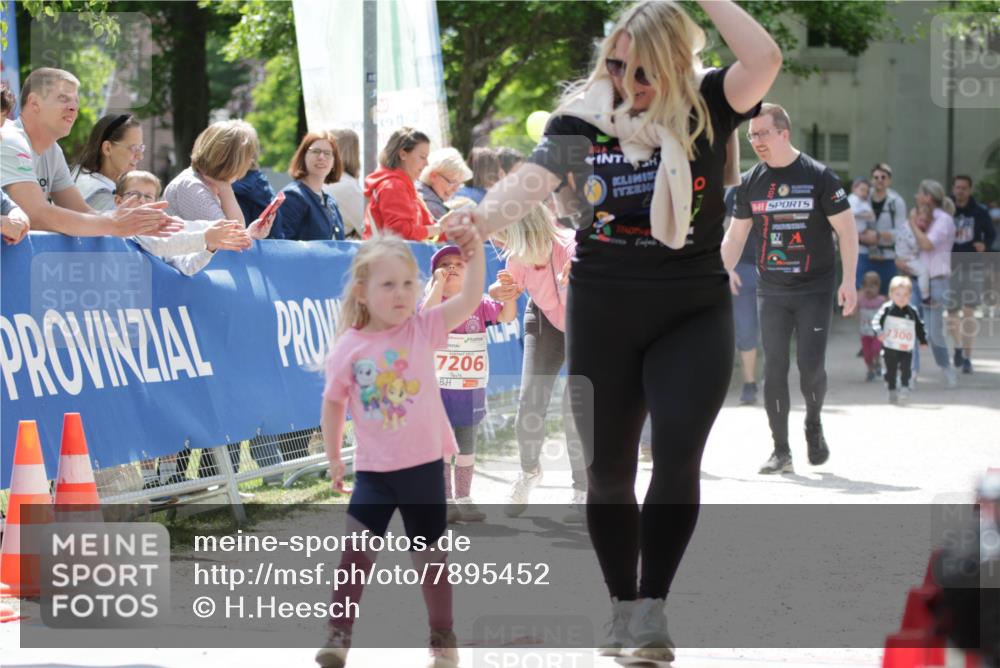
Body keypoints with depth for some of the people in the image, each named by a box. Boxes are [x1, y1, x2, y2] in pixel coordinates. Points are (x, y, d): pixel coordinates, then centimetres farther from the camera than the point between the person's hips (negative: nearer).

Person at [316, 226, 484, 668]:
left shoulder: (423, 329, -6)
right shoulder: (348, 348, -6)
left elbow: (470, 299, -18)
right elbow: (334, 403, 6)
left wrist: (475, 253, -30)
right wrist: (333, 457, 9)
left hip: (424, 465, 0)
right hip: (374, 470, 0)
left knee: (430, 557, 10)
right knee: (355, 551, -7)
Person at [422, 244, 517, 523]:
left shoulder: (478, 303, 5)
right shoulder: (435, 301, -6)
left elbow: (507, 315, -2)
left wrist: (510, 293, -19)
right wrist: (438, 284, -25)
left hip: (471, 391, 4)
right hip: (439, 389, -4)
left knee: (467, 447, 12)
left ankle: (463, 500, 20)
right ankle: (446, 501, 6)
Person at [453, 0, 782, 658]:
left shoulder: (706, 107, -5)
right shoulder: (584, 116, -3)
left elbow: (764, 60, -23)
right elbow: (532, 179, -18)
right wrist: (485, 215, -37)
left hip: (693, 315, -2)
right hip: (602, 315, 2)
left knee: (678, 454, -17)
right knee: (607, 469, 8)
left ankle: (652, 609, -10)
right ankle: (622, 606, 25)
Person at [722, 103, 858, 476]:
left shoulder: (819, 177, -6)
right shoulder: (750, 183, 5)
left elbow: (847, 230, -4)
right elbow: (735, 236, 13)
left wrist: (848, 281, -11)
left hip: (815, 290, -3)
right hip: (771, 291, 3)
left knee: (811, 365, -10)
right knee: (774, 368, -2)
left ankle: (814, 424, 19)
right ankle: (781, 451, 4)